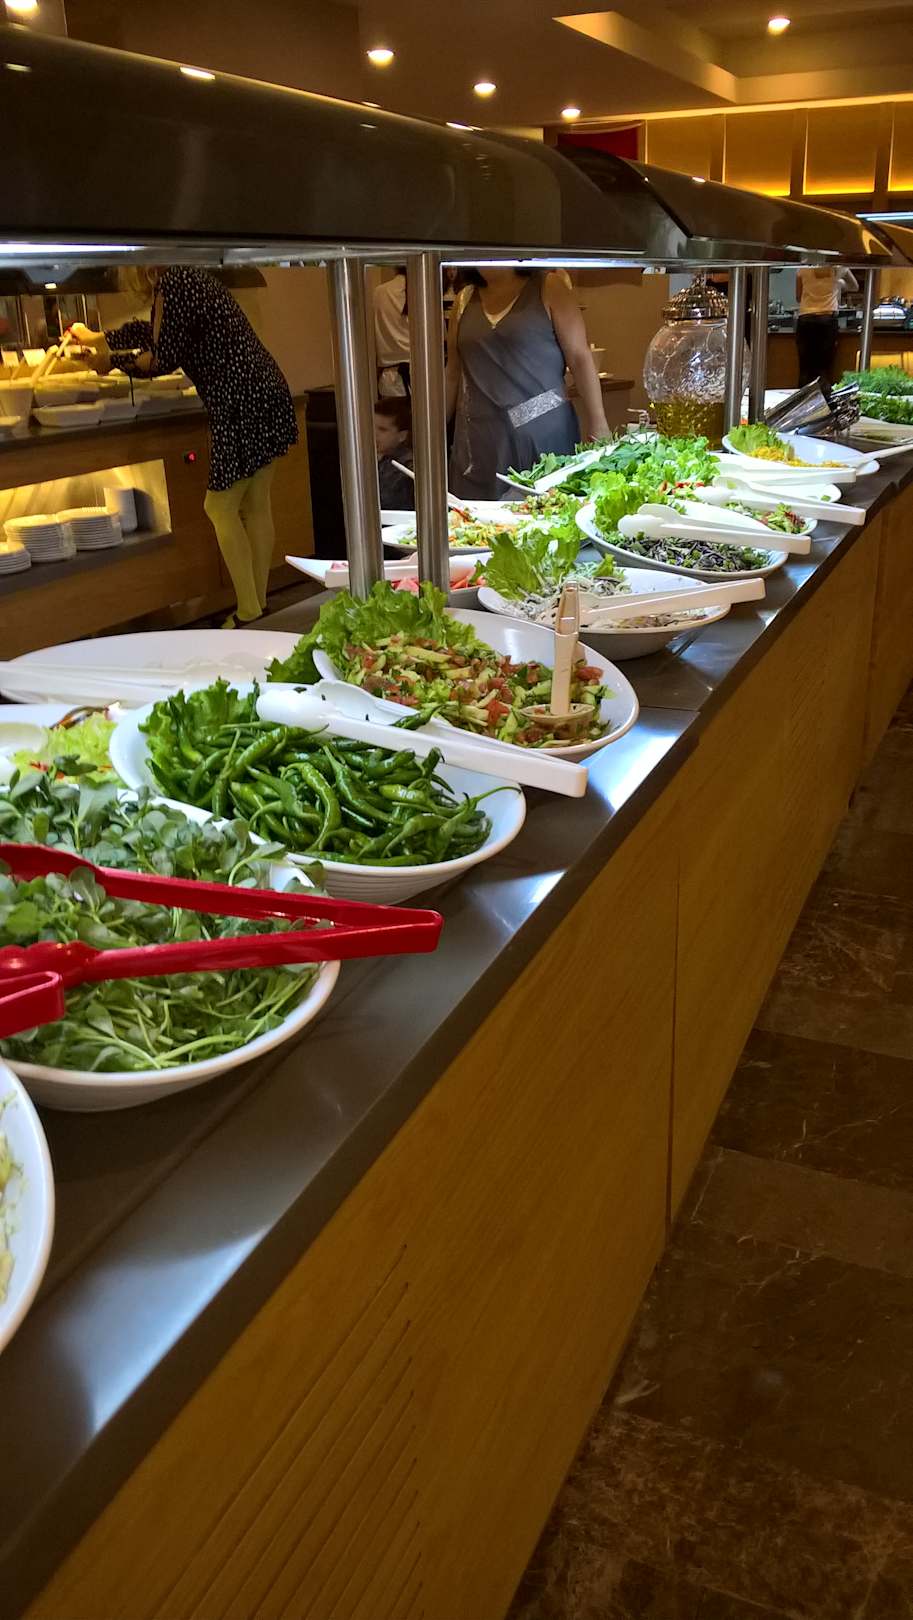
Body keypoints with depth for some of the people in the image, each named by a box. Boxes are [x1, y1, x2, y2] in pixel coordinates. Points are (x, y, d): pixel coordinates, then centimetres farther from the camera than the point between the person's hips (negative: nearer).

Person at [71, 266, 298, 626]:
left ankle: (249, 614, -1)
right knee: (256, 505, 11)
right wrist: (98, 338, 46)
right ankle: (259, 605, 18)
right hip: (266, 396, 9)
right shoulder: (191, 277, 20)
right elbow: (155, 331, 34)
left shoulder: (173, 282, -9)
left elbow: (162, 358, -8)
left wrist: (113, 361, 9)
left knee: (220, 508, -1)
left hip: (241, 406, -9)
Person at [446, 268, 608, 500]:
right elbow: (453, 374, 17)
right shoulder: (466, 300, 13)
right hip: (481, 441, 3)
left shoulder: (548, 289, 3)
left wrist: (598, 426, -9)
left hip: (544, 435, -3)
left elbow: (580, 358, -2)